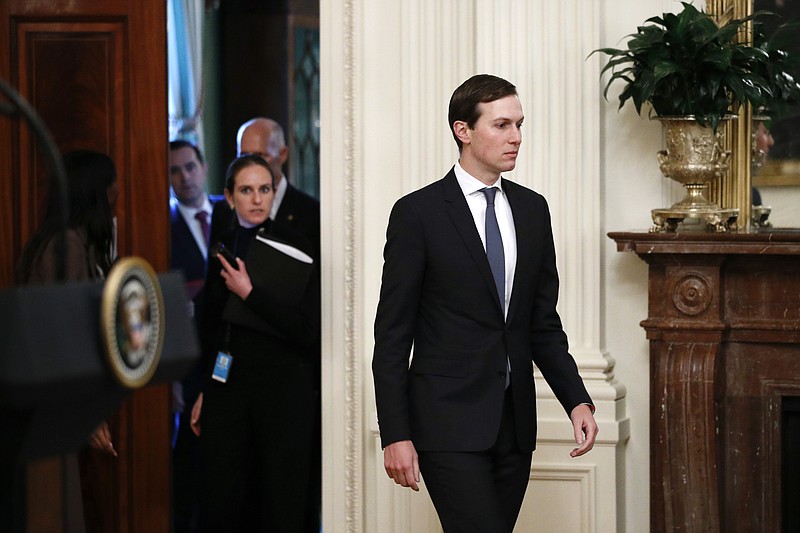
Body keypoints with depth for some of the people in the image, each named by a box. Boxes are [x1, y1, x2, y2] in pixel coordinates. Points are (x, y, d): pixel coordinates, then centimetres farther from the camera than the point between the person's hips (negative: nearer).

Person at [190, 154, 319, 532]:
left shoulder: (294, 248, -5)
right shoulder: (223, 248, 9)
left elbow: (307, 330, -13)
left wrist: (250, 293, -14)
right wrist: (204, 391, 19)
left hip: (282, 387, -4)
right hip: (227, 386, 4)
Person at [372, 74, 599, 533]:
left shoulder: (532, 209, 11)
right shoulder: (418, 213, -6)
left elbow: (544, 323, 15)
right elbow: (392, 335, -6)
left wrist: (577, 400, 1)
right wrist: (395, 435, -11)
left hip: (515, 423, 6)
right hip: (449, 422, -5)